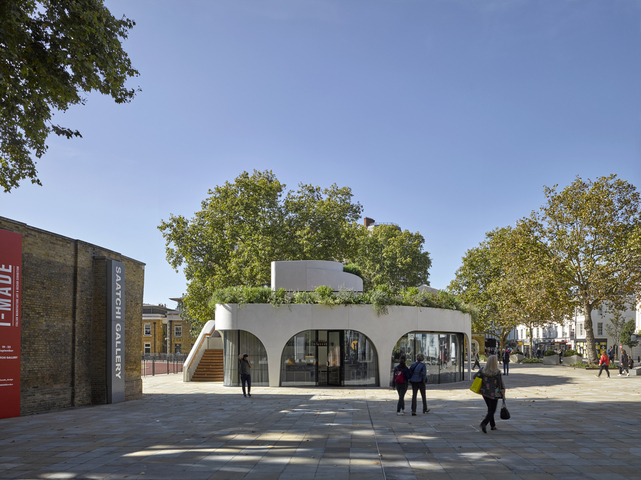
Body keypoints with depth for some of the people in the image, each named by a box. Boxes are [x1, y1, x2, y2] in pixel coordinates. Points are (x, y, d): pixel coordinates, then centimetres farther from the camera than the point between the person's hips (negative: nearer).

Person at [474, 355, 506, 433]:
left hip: (484, 392, 5)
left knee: (490, 409, 22)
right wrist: (503, 394, 2)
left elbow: (475, 376, -4)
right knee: (492, 411, 1)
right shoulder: (497, 372, -16)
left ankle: (493, 425, 28)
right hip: (494, 394, -5)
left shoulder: (483, 370, -6)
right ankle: (484, 423, -19)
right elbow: (501, 384, -11)